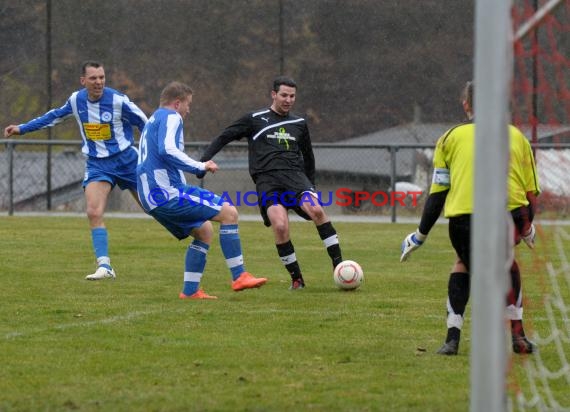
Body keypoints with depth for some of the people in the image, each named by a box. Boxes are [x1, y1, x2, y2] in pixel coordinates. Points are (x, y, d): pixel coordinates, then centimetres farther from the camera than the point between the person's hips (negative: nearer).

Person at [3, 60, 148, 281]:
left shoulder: (118, 101, -16)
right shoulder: (76, 100, -1)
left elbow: (145, 125, -7)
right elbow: (55, 116, 17)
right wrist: (22, 128, 20)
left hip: (126, 159, -3)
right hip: (97, 164, 3)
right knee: (94, 213, -17)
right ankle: (104, 267, -17)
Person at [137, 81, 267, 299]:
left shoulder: (152, 122, 25)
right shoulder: (171, 117, -6)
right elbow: (167, 150, -23)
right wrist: (201, 166, -18)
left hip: (152, 199, 10)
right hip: (168, 193, -10)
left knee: (204, 231, 20)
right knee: (229, 213, -9)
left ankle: (190, 290, 13)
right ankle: (239, 276, -11)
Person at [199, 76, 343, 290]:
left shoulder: (299, 124, 20)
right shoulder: (254, 119, 11)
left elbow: (308, 156, 33)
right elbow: (223, 138, 12)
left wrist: (311, 187, 33)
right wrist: (204, 160, -1)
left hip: (295, 176, 2)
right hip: (267, 180, -2)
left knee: (317, 210, -28)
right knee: (280, 226, -25)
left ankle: (338, 264, -24)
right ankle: (296, 278, -9)